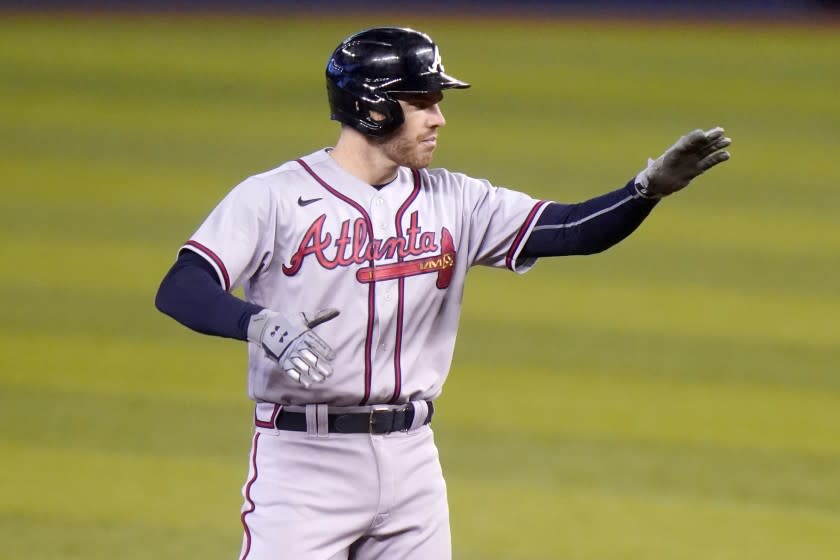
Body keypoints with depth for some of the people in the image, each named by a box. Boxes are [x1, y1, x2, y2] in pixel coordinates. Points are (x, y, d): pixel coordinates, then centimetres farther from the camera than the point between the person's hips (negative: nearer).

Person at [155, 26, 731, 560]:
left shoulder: (452, 202, 8)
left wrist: (651, 186, -15)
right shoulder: (275, 197, -7)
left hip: (411, 461, 5)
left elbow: (571, 231, 2)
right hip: (302, 460, -5)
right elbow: (180, 290, -17)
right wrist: (261, 326, -35)